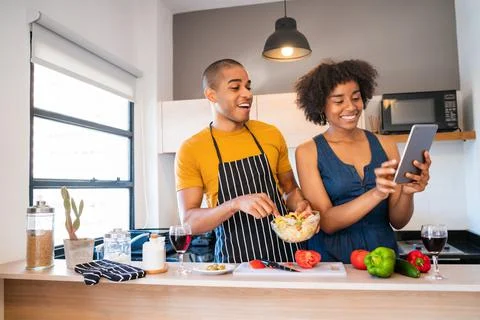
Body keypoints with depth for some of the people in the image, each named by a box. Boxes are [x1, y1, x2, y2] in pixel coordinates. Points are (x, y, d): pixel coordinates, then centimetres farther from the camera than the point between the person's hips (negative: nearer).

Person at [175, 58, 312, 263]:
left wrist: (300, 205, -5)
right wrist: (236, 204, -24)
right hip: (233, 259, -2)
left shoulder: (271, 135, 5)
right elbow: (189, 221, -9)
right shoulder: (190, 150, -4)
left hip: (285, 251, 3)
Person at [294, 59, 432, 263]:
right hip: (331, 260, -2)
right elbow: (326, 222, -9)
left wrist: (407, 192, -14)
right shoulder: (308, 152, -2)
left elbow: (398, 221, 5)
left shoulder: (385, 145, 5)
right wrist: (377, 193, -21)